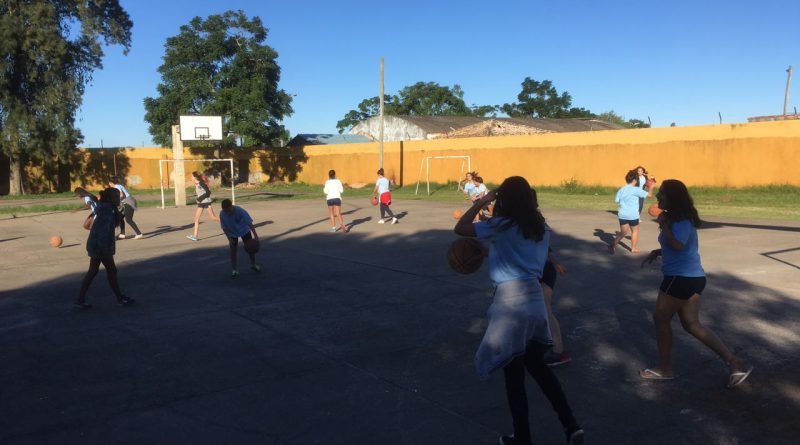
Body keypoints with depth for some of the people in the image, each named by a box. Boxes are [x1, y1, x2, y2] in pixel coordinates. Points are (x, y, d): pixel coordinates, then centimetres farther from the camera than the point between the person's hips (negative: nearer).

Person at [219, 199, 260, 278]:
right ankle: (234, 270, 8)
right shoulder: (222, 214, -26)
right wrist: (229, 239, -20)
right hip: (232, 233, 1)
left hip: (244, 230, -1)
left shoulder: (240, 211, -34)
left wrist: (255, 235, -36)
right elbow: (224, 228, -13)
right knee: (233, 250, -4)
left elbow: (249, 223, -31)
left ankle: (253, 264, 26)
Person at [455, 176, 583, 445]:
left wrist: (482, 202, 1)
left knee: (514, 376, 7)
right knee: (538, 367, 23)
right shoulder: (541, 228, 9)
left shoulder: (502, 226, -10)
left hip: (511, 303, -7)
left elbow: (460, 228, -8)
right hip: (535, 300, 7)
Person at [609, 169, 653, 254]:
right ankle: (633, 248, 24)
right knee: (635, 231, 17)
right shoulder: (636, 190, -11)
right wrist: (650, 187, 11)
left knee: (623, 232, 13)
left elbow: (617, 200, 7)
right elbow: (649, 195, -8)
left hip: (622, 214, 4)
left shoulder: (621, 189, 4)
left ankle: (614, 244, -9)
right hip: (633, 215, -4)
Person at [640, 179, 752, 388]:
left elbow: (678, 245, -30)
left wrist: (663, 224, -19)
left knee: (661, 318, 4)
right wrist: (657, 252, 14)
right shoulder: (680, 217, 15)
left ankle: (664, 369, 17)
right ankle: (735, 363, 11)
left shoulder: (681, 220, -16)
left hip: (681, 277, -10)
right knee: (692, 324, 13)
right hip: (692, 276, 10)